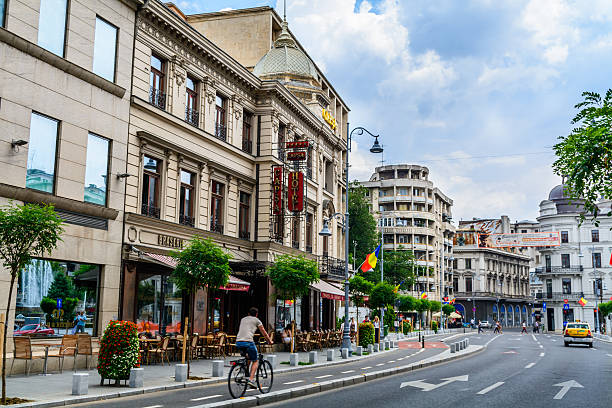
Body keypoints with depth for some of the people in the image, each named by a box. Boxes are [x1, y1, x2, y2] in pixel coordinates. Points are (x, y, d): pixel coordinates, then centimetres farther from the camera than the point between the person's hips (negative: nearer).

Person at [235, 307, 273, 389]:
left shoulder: (243, 319, 26)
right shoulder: (257, 320, 12)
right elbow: (264, 333, 18)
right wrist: (270, 341, 34)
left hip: (238, 342, 6)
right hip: (248, 342, -5)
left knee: (248, 356, 32)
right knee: (255, 361, 9)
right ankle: (251, 379, -8)